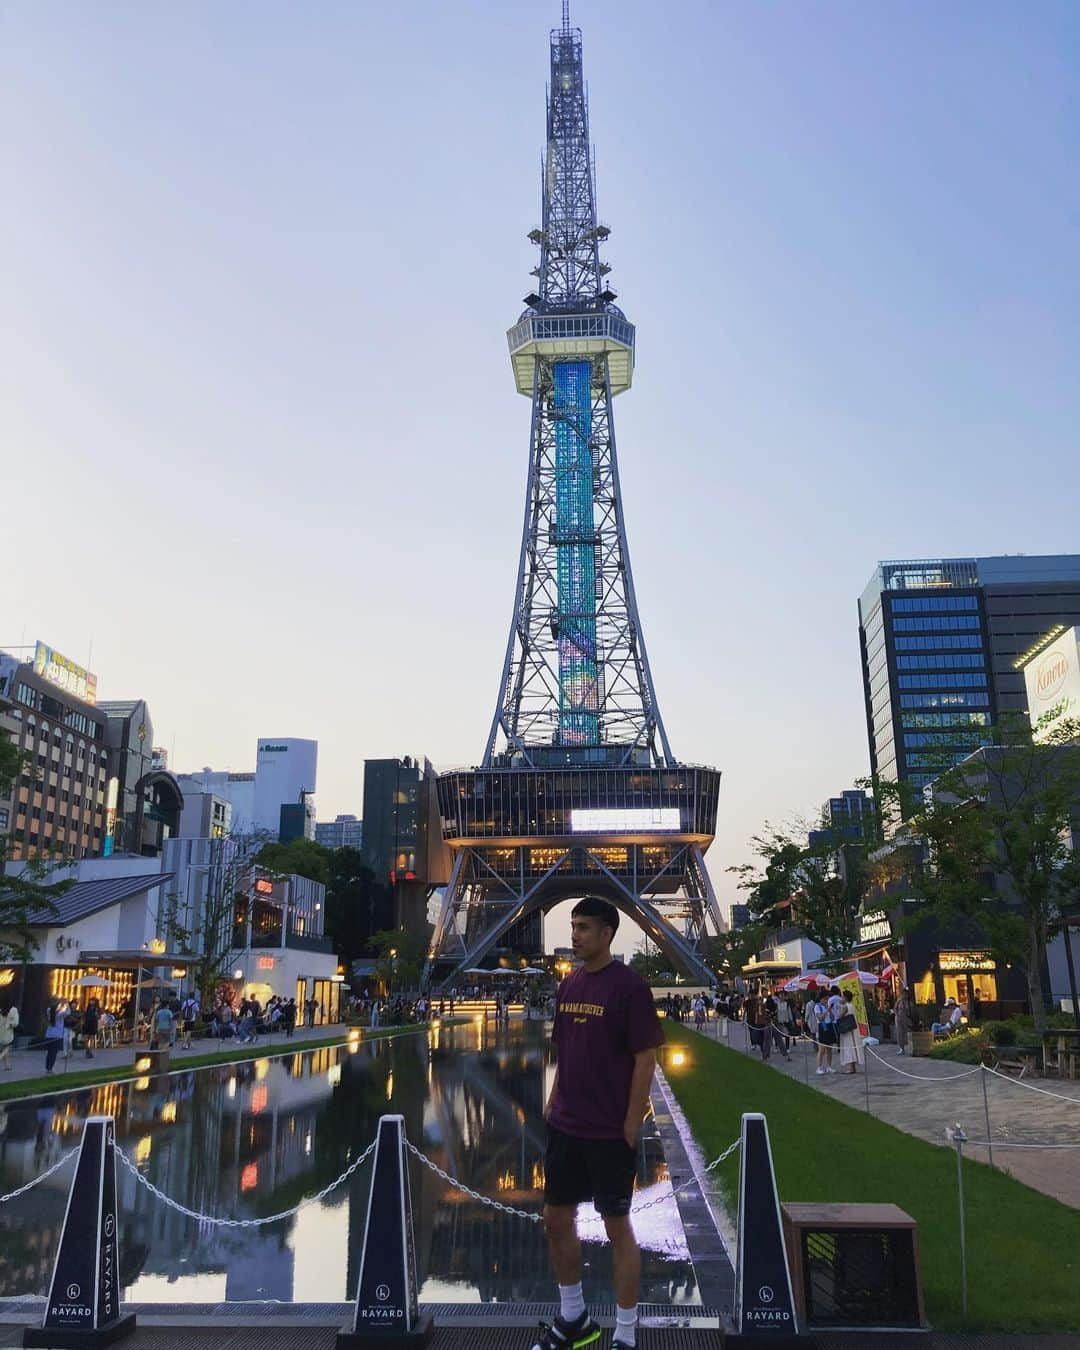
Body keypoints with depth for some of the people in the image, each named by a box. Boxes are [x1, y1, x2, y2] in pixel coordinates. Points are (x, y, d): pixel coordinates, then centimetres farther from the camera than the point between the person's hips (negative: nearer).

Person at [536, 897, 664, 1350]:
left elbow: (645, 1060, -14)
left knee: (617, 1226, 5)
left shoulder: (628, 985, -14)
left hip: (609, 1133, -7)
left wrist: (630, 1127, -14)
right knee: (556, 1219, 15)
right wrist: (553, 1102, 10)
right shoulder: (568, 985, 7)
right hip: (565, 1127, 7)